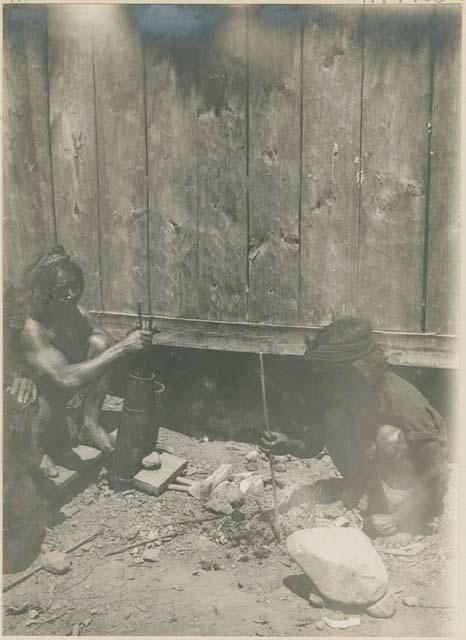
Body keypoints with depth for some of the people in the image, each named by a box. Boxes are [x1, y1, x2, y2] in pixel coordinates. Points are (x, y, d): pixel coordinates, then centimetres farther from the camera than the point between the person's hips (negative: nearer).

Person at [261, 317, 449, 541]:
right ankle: (354, 490, -2)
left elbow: (437, 474, -29)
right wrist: (288, 446, -27)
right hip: (373, 472, 6)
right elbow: (315, 442, -5)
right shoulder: (341, 397, -15)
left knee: (389, 437, -35)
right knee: (333, 421, -18)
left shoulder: (400, 398, -32)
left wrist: (398, 519, -34)